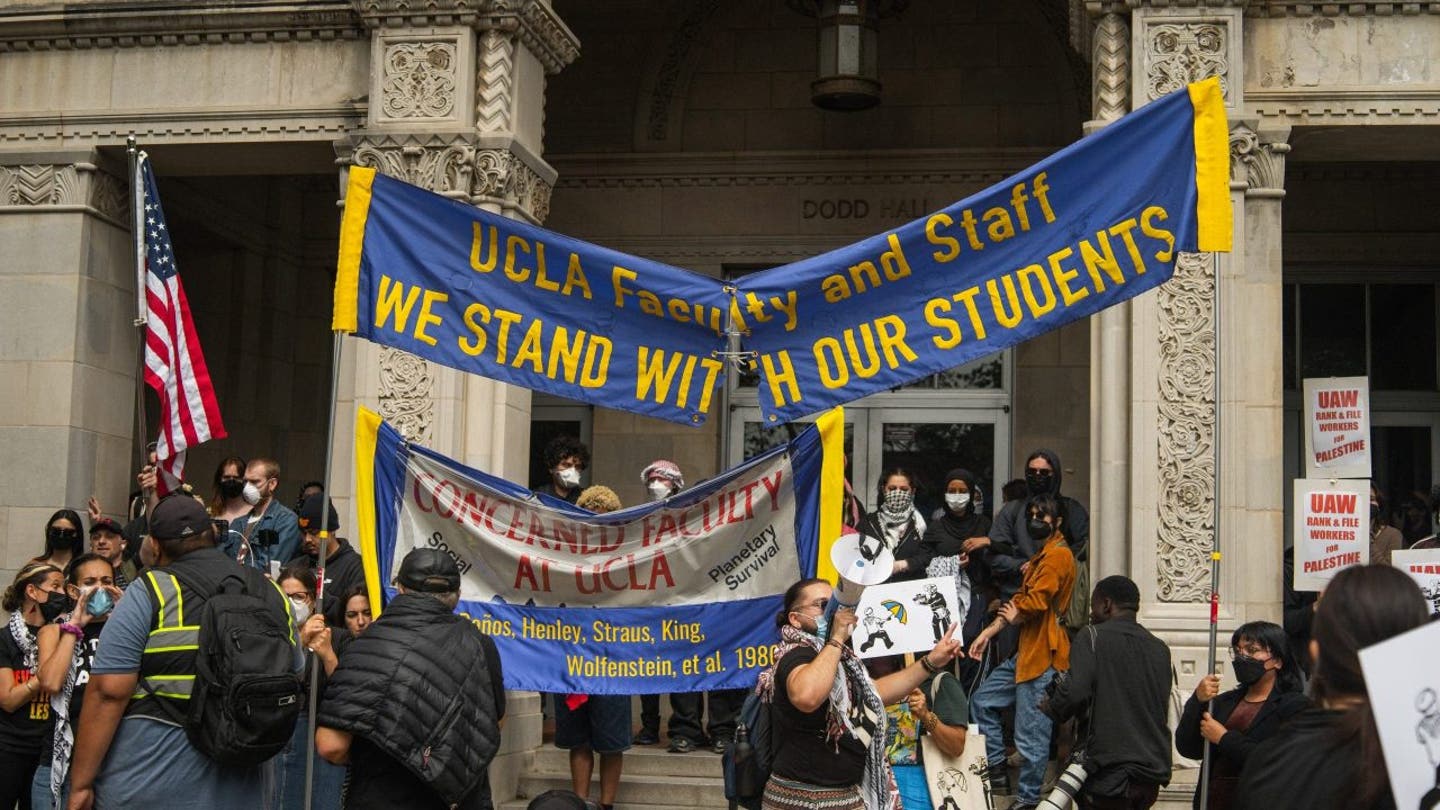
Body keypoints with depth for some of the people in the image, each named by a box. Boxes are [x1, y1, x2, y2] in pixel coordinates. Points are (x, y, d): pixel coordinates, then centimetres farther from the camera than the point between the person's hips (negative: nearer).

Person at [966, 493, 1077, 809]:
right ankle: (997, 771, 22)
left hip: (1044, 656, -11)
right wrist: (988, 633, 9)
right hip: (1026, 651, 11)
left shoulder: (1058, 555, -13)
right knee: (982, 700, 17)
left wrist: (1013, 617, -1)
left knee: (1031, 735, -4)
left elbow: (1035, 603, -22)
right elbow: (1018, 602, 19)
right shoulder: (1041, 556, 21)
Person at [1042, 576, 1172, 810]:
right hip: (1153, 769, 6)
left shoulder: (1093, 637, -6)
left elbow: (1075, 692, -18)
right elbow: (1162, 705, 15)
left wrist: (1050, 709, 2)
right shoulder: (1160, 648, 13)